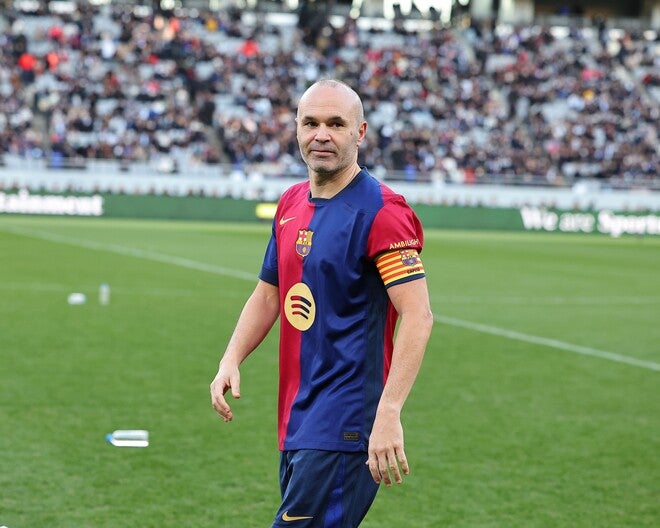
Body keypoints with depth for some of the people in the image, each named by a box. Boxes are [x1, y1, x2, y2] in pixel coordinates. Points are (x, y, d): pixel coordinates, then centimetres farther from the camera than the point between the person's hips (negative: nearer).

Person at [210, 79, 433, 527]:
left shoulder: (380, 211, -12)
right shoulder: (291, 204, 12)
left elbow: (418, 316, -19)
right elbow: (268, 293, 23)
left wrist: (388, 413, -27)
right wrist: (231, 361, 7)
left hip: (345, 427, -8)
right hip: (296, 421, 8)